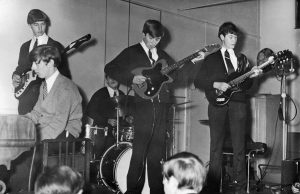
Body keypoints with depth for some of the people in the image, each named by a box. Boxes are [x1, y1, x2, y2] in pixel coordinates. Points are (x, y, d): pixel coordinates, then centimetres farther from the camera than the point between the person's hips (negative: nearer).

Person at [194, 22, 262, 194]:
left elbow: (246, 85, 16)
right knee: (216, 148, -2)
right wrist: (216, 85, -8)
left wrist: (253, 75, -3)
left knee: (239, 148, -1)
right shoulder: (211, 59, 12)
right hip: (218, 104, -2)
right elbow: (198, 82, 6)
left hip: (238, 103, 2)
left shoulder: (242, 59, 19)